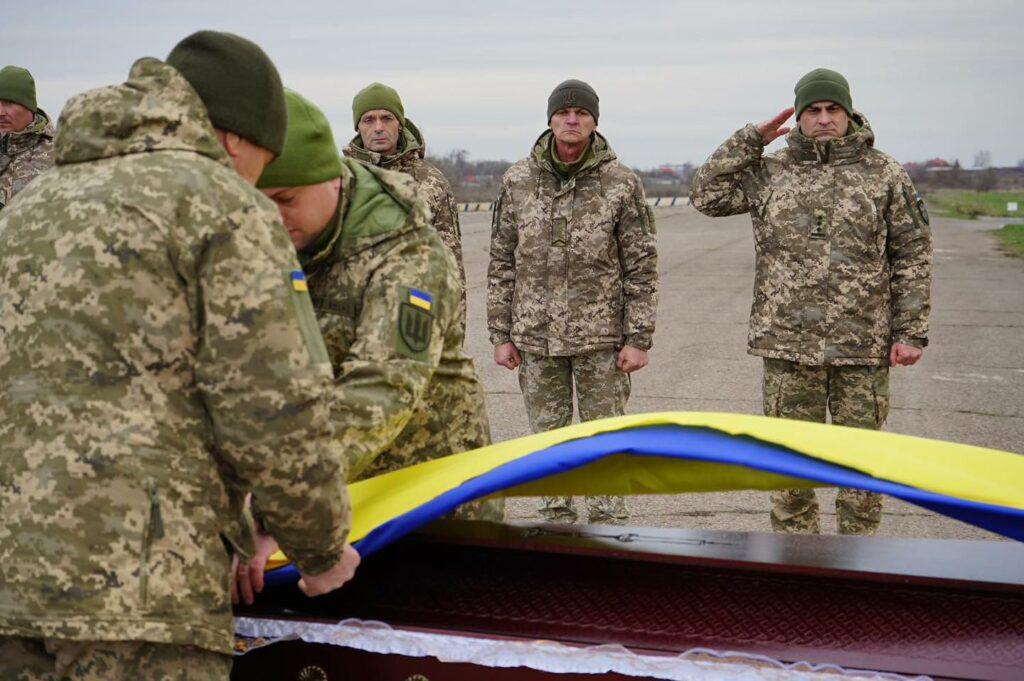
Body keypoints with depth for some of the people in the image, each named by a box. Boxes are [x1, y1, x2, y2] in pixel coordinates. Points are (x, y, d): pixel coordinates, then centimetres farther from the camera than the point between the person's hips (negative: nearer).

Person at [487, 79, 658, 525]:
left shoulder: (621, 183, -3)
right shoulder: (518, 182, 3)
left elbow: (641, 267, -1)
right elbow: (501, 264, 6)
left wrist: (638, 338, -6)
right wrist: (501, 334, 3)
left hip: (601, 335, -2)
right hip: (536, 336, 2)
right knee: (548, 434, 10)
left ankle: (607, 524, 16)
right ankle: (557, 519, 23)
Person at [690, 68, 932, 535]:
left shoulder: (884, 174, 3)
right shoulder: (770, 173, 7)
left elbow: (913, 256, 3)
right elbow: (707, 195, 4)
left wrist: (910, 333, -2)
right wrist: (750, 140, -1)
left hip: (863, 346, -1)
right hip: (787, 344, 1)